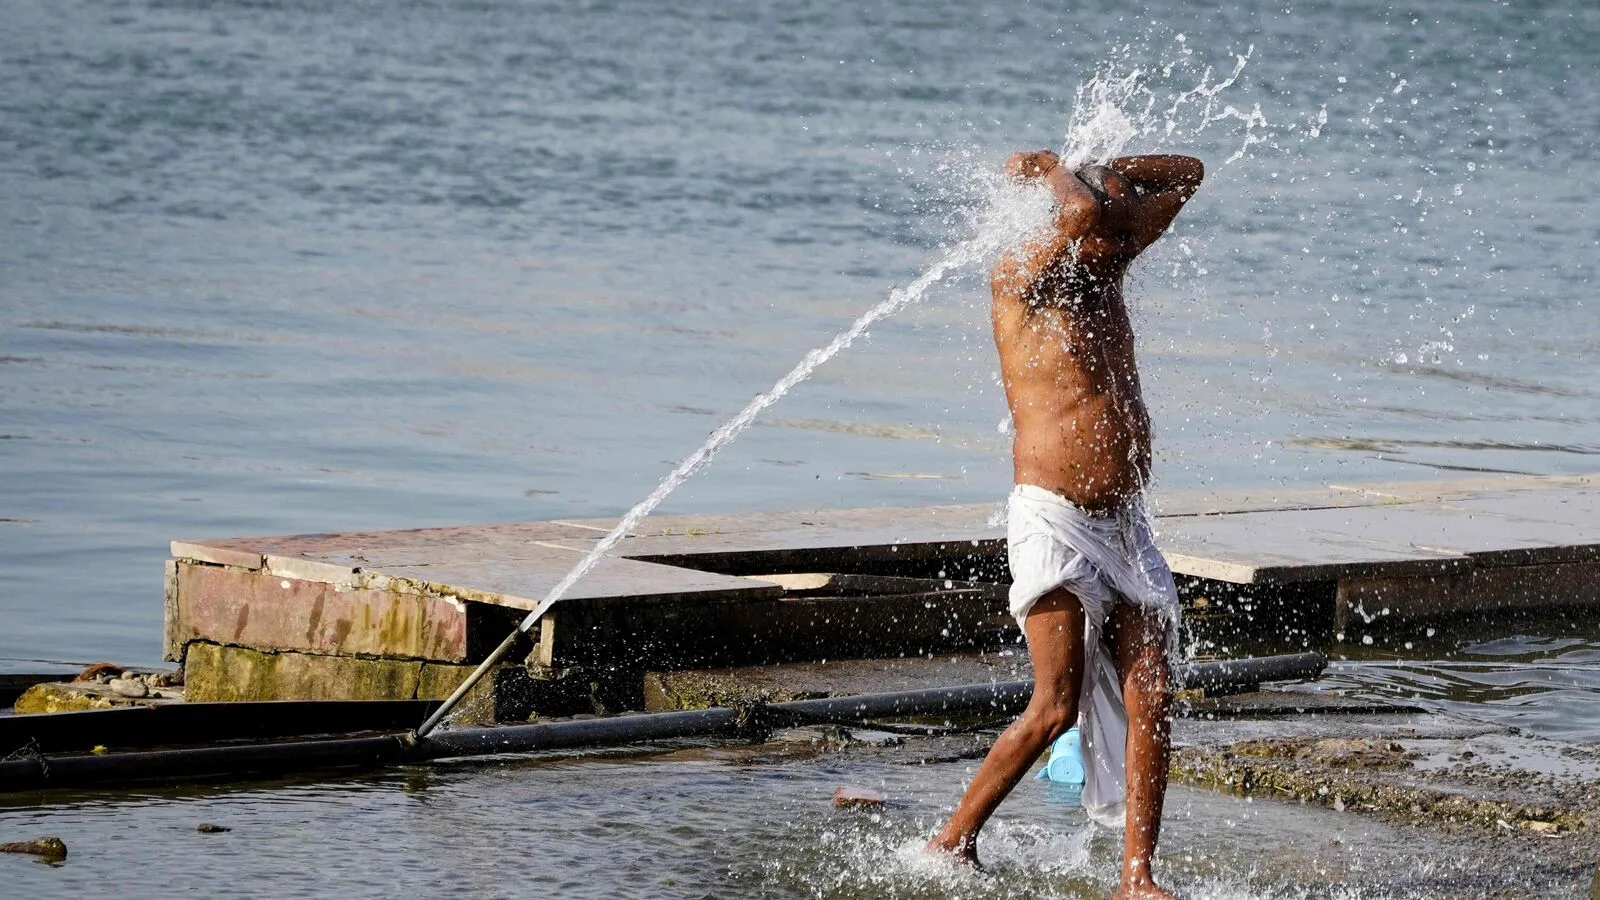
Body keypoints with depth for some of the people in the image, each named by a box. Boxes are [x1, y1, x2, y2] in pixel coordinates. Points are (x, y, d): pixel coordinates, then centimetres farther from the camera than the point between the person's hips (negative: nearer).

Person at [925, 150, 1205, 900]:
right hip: (1053, 521, -7)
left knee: (1151, 699, -3)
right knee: (1057, 705, -13)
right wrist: (1055, 172, -8)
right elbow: (1084, 214, -28)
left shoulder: (1103, 270, 13)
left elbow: (1187, 176, 20)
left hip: (1124, 522, 7)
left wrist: (1096, 174, 9)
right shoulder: (1020, 279, -9)